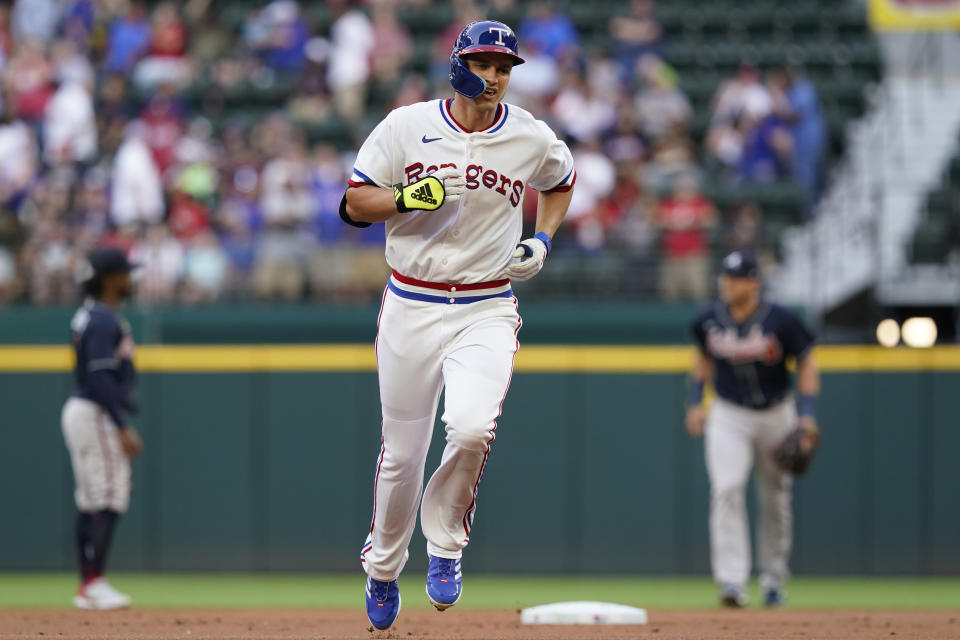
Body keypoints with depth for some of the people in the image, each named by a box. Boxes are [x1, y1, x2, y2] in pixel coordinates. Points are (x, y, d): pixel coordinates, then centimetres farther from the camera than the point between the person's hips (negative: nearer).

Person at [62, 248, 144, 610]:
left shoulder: (86, 317, 16)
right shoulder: (105, 321, -15)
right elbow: (101, 379, -22)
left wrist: (120, 425, 22)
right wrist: (123, 429, -23)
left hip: (80, 412, 11)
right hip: (98, 415, -11)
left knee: (90, 502, 10)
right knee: (109, 500, -11)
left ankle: (88, 587, 12)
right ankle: (94, 584, -14)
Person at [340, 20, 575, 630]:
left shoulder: (532, 139, 1)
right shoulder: (406, 126, -3)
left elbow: (562, 179, 23)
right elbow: (356, 202, 0)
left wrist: (543, 241, 6)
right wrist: (410, 197, -19)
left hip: (487, 311, 0)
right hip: (411, 307, 0)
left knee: (472, 428, -24)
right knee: (402, 450, 5)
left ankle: (446, 545, 0)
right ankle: (383, 567, 30)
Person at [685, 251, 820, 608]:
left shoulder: (780, 322, -14)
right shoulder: (709, 321, -6)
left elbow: (806, 363, -4)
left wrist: (808, 413, -12)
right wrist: (695, 401, 6)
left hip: (776, 415, -1)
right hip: (729, 416, 1)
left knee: (775, 498, 8)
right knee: (727, 490, -18)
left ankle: (773, 580, 26)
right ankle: (732, 581, -25)